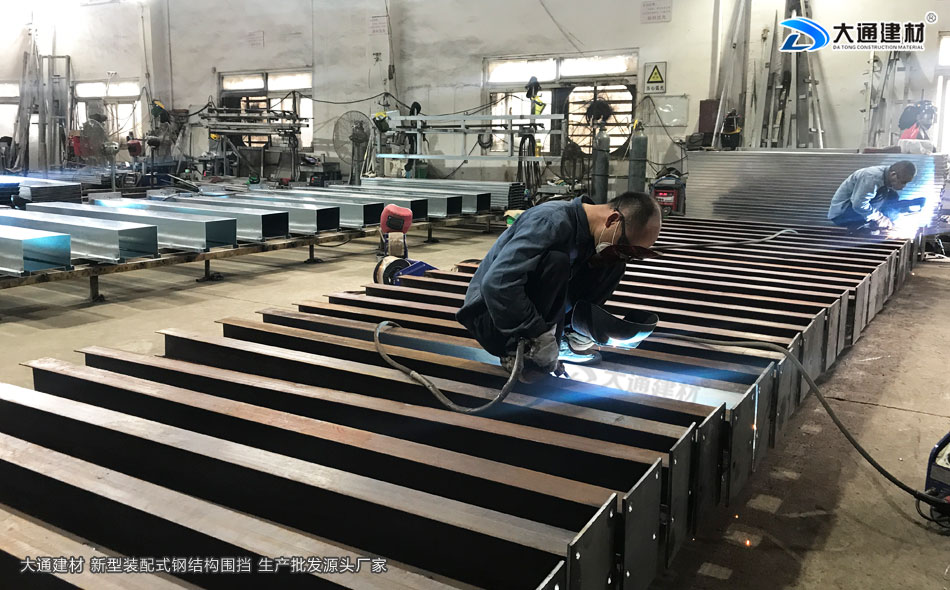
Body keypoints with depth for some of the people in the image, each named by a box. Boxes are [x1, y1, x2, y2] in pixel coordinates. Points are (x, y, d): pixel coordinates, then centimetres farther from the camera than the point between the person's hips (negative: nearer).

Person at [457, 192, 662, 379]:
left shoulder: (593, 233, -1)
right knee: (556, 261, -33)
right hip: (493, 318, -8)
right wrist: (540, 335, -35)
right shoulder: (552, 221, -27)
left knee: (613, 266, -2)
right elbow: (497, 283, -37)